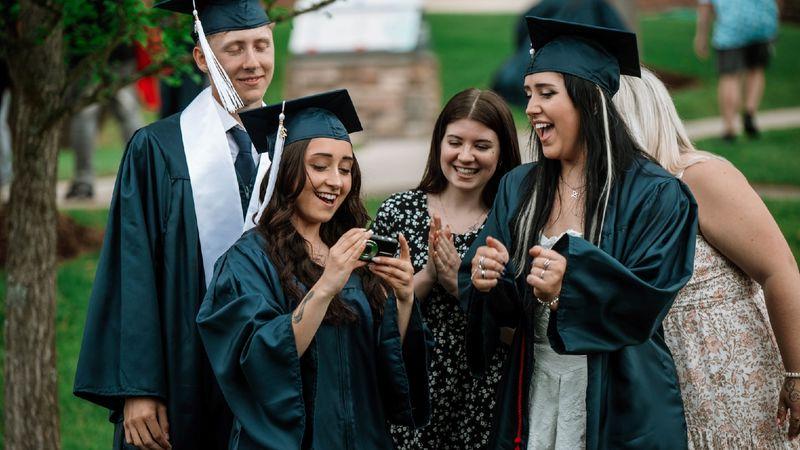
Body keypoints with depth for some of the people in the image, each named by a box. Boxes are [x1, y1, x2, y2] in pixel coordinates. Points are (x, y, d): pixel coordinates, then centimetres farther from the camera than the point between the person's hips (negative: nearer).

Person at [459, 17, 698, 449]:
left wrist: (571, 286, -33)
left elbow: (646, 304, -17)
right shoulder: (517, 189, 5)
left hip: (619, 409, -4)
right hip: (532, 399, 5)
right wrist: (487, 280, -18)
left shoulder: (653, 196, -11)